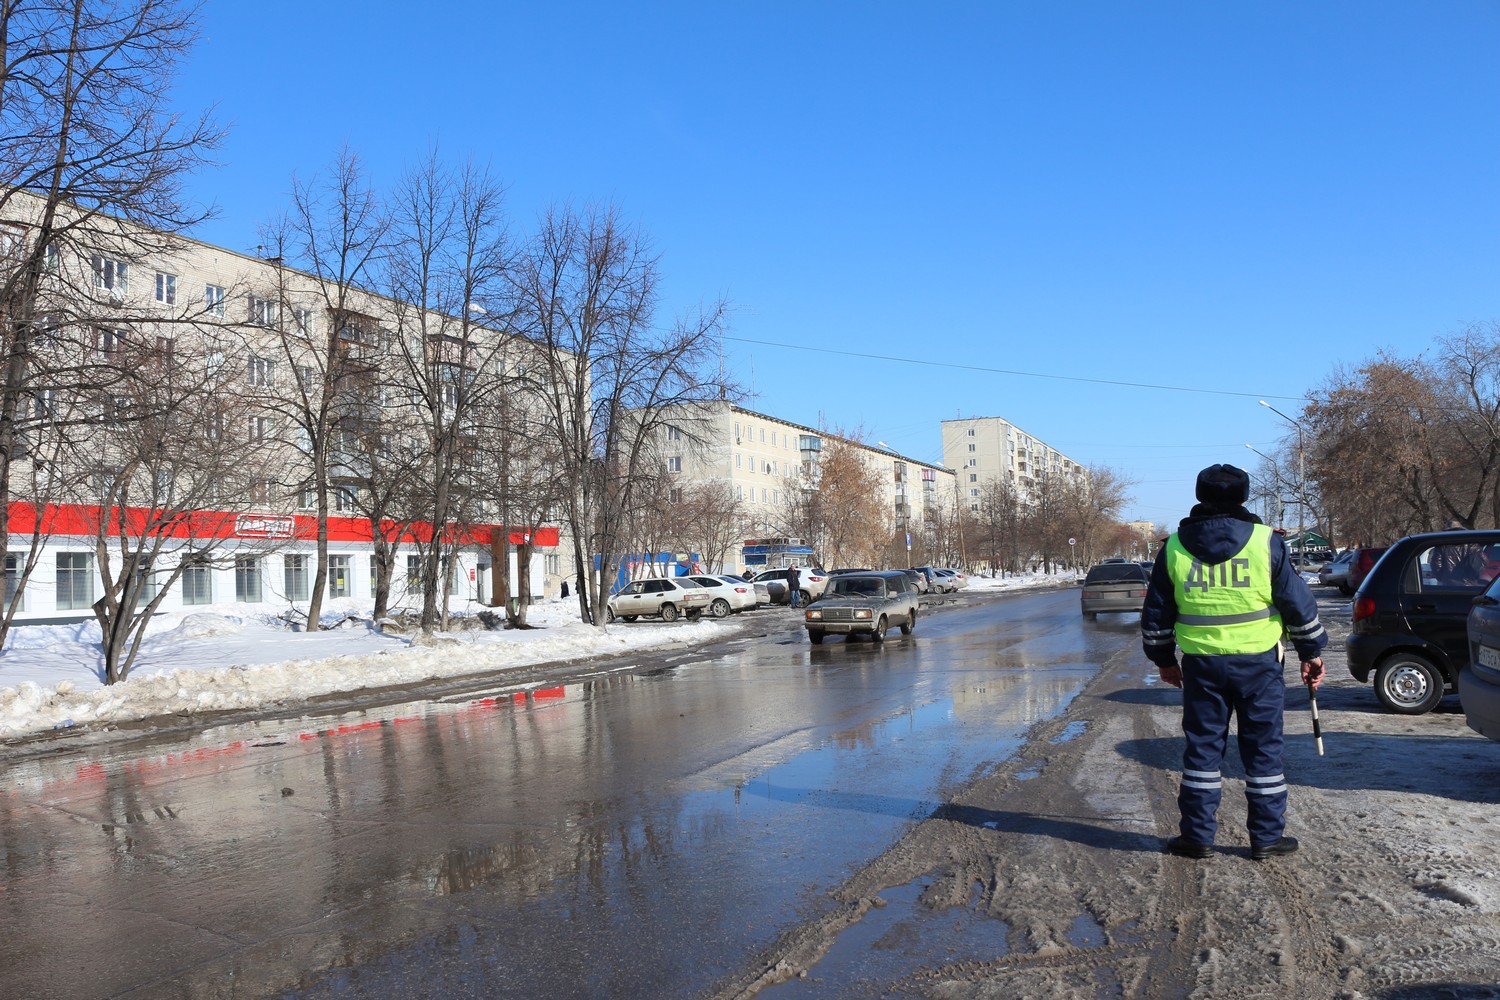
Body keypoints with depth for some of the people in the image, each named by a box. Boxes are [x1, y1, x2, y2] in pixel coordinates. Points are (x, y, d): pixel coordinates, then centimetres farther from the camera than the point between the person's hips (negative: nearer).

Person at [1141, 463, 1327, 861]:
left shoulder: (1173, 547, 2)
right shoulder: (1266, 541, -4)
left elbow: (1156, 613, 8)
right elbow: (1298, 602, 0)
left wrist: (1163, 659, 20)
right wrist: (1311, 652, 12)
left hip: (1202, 664, 1)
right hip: (1258, 662, -1)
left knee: (1202, 746, 9)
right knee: (1263, 748, 9)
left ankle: (1197, 835, 13)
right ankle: (1267, 837, 16)